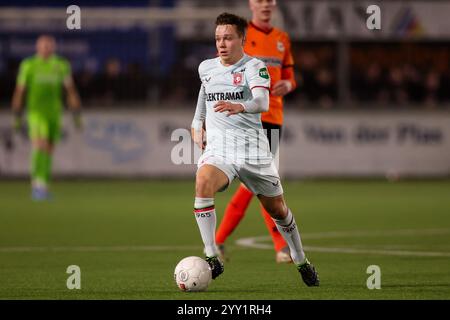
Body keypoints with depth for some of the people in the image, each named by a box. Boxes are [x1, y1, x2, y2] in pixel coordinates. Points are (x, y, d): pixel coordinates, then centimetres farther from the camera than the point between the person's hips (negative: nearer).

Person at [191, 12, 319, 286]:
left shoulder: (254, 66, -8)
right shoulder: (206, 68, 8)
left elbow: (262, 103, -27)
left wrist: (239, 106, -47)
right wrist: (198, 122, 31)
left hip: (253, 150, -2)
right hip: (218, 148, 2)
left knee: (277, 210, 10)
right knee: (203, 183, -30)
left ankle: (301, 261, 36)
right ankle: (212, 258, -28)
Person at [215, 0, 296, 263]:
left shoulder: (282, 39, 15)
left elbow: (289, 77, 21)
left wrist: (287, 85, -2)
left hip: (273, 116, 6)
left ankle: (219, 241, 11)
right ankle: (282, 245, -13)